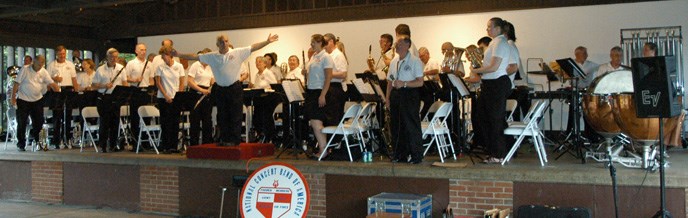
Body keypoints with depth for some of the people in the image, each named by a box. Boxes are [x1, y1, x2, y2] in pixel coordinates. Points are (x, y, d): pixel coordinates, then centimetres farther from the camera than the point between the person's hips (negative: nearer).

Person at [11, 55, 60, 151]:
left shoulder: (44, 72, 2)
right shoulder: (25, 70, -8)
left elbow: (51, 83, -4)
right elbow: (16, 84, -7)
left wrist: (57, 90, -21)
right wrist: (13, 97, -10)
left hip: (37, 100, 3)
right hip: (23, 99, -3)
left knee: (38, 121, 4)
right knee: (22, 123, 2)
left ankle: (36, 140, 24)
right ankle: (21, 144, 12)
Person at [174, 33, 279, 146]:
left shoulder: (238, 53, -3)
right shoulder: (211, 56, 4)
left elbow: (253, 47, -6)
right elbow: (194, 56, 5)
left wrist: (267, 41, -14)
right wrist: (178, 55, 0)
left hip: (235, 89, -3)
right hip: (220, 89, 3)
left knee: (235, 116, -1)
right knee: (222, 116, 10)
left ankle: (234, 140, 6)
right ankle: (224, 139, 21)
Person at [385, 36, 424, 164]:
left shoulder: (415, 61, -5)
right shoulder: (394, 62, 15)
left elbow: (420, 82, -11)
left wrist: (404, 84, -21)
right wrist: (387, 98, 10)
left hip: (410, 95, -7)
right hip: (395, 95, 7)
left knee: (412, 126, -4)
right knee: (396, 126, 9)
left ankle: (416, 156, 3)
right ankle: (400, 155, 18)